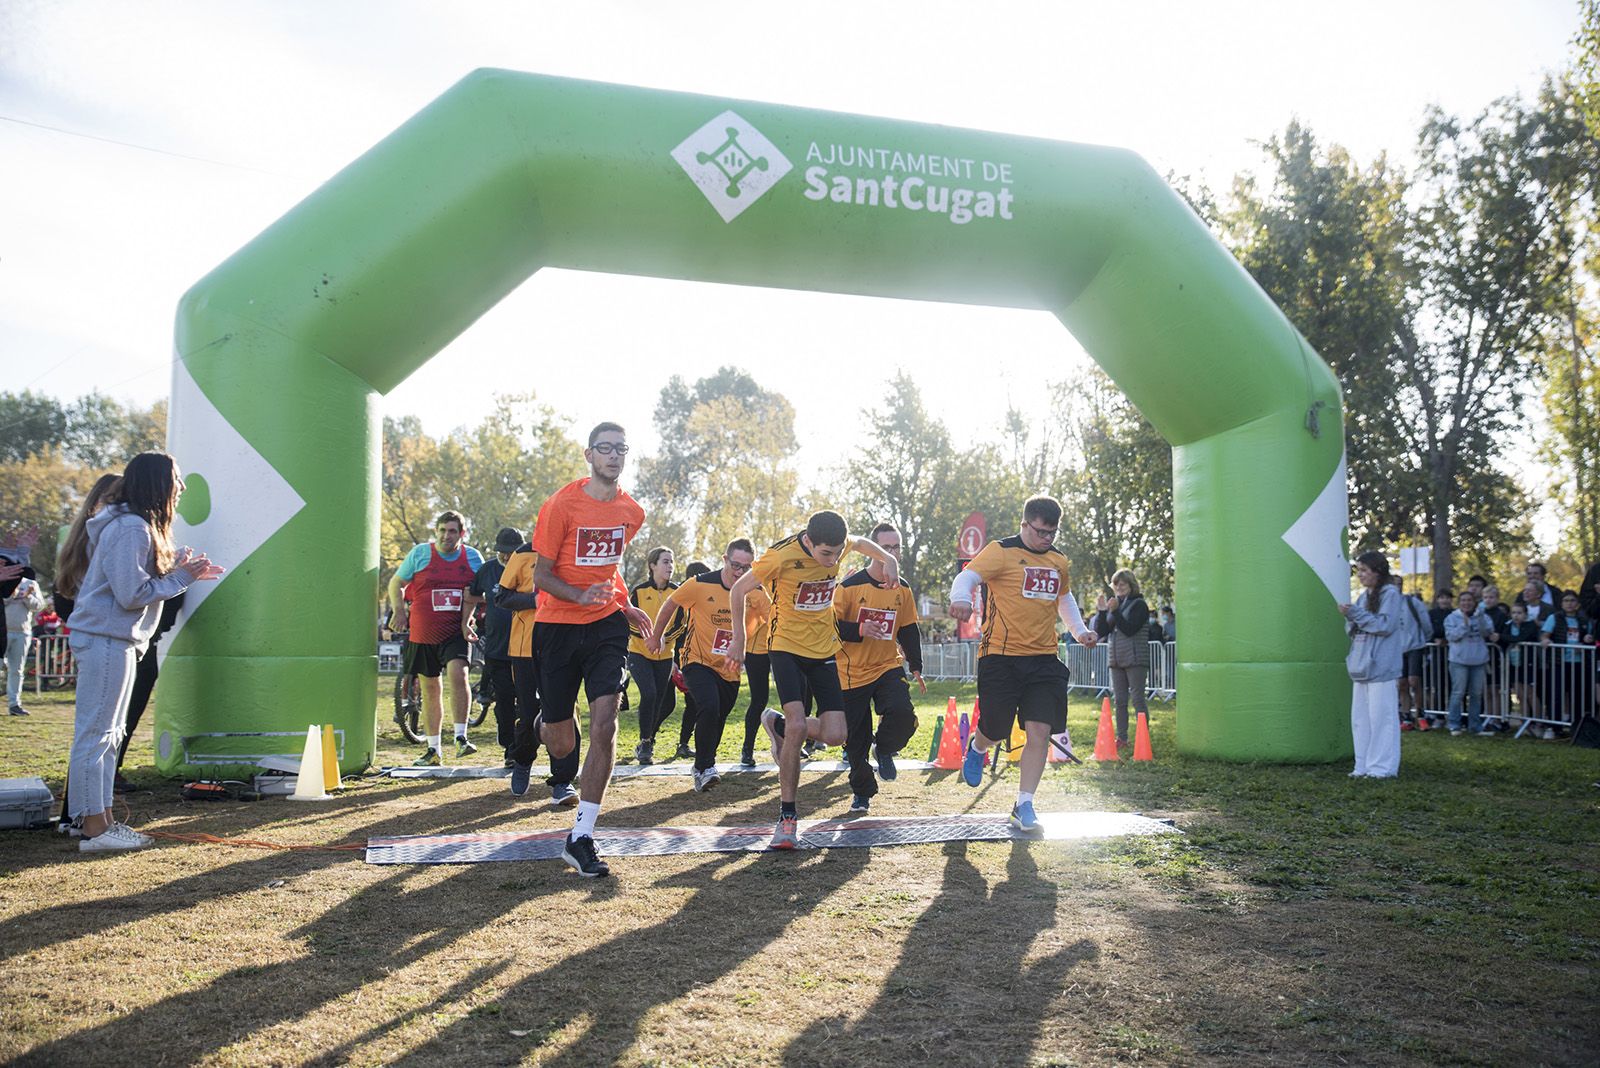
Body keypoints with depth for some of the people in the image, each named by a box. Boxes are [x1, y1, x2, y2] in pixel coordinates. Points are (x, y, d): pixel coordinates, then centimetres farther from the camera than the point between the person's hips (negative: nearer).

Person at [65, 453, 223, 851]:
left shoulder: (138, 525, 15)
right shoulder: (131, 528, -17)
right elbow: (132, 595, -21)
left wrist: (185, 568, 6)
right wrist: (180, 577, -14)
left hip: (115, 640, 11)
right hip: (106, 639, -11)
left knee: (108, 734, 14)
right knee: (95, 733, -5)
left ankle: (100, 820, 21)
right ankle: (94, 827, -1)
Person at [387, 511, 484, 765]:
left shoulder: (473, 557, 3)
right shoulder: (420, 553, 1)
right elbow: (395, 584, 11)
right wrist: (399, 611, -1)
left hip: (455, 632, -1)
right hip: (423, 634, 1)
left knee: (458, 675, -24)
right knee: (430, 689, 9)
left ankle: (461, 738, -18)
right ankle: (433, 748, 19)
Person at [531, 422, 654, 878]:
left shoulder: (632, 513, 4)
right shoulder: (562, 505, -11)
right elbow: (542, 574, -8)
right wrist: (581, 596, -25)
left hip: (606, 624, 3)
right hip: (558, 625, -2)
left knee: (604, 726, -14)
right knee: (561, 745, 6)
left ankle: (580, 840, -7)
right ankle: (545, 721, 47)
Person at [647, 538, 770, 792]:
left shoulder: (755, 594, -8)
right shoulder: (701, 585, -13)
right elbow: (670, 605, 2)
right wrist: (656, 637, 13)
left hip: (730, 669, 3)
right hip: (698, 662, -3)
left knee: (718, 719, 14)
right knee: (709, 707, -25)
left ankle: (704, 766, 39)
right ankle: (704, 767, -11)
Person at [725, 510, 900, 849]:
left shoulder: (838, 544, -9)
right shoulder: (782, 556, -23)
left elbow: (862, 543, 18)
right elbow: (738, 591, -7)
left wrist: (889, 560, 0)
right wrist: (739, 640, -3)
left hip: (824, 651, 5)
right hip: (787, 647, -4)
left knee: (835, 735, -6)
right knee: (798, 725, -22)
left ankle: (778, 725, 25)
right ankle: (787, 816, -8)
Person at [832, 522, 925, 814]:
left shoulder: (902, 589, 4)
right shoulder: (851, 585, -11)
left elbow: (909, 631, 14)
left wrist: (916, 668, 10)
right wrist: (859, 630, -27)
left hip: (888, 667, 3)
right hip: (853, 672, -3)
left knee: (903, 714, -24)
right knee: (855, 740, 3)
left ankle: (884, 749, 8)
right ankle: (862, 791, 26)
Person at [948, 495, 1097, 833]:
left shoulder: (1059, 562, 13)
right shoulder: (1000, 552, -7)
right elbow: (967, 577, -21)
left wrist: (1079, 631, 16)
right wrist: (961, 599, -43)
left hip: (1044, 659, 4)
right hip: (1001, 657, -4)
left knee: (1040, 731, -6)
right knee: (996, 729, 2)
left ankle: (1024, 806, 6)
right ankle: (976, 748, 41)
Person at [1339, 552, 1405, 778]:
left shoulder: (1390, 594, -5)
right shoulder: (1364, 597, 16)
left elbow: (1385, 625, -14)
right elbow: (1353, 631, 17)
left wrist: (1356, 613, -16)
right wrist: (1350, 616, -2)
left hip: (1381, 668, -8)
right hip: (1361, 666, 8)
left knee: (1381, 717, -6)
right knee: (1360, 718, 9)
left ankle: (1383, 766, 0)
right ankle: (1363, 765, 14)